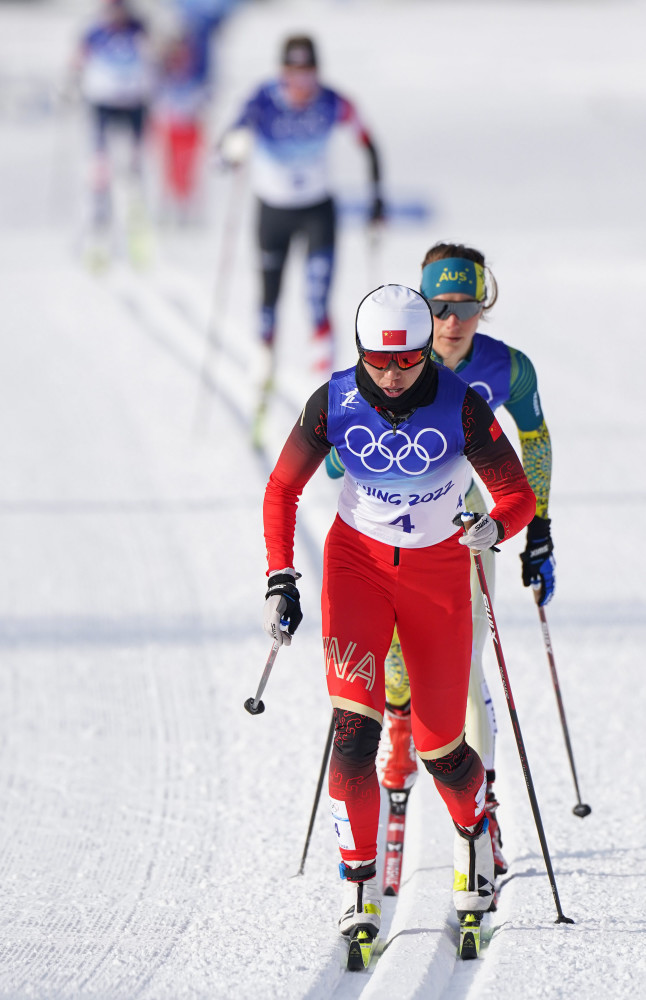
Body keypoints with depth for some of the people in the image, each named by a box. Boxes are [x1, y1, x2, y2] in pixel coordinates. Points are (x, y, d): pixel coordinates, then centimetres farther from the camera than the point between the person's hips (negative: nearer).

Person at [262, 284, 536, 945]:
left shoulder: (461, 406, -20)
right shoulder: (334, 404, -16)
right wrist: (280, 581, -12)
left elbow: (519, 495, -15)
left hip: (439, 569, 0)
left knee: (440, 744, 4)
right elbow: (282, 489, -3)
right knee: (354, 728, -18)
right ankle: (358, 882, -6)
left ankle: (473, 830, 38)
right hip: (357, 561, 0)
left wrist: (496, 526, -38)